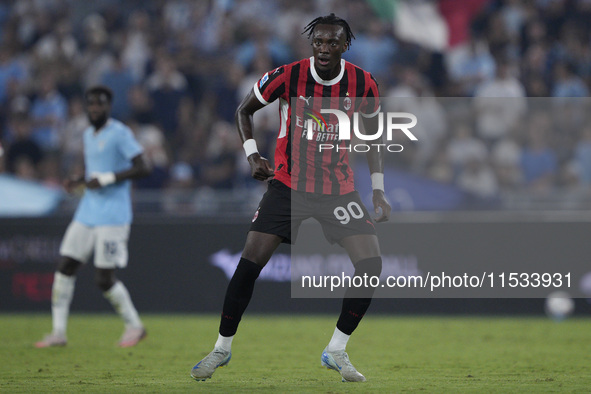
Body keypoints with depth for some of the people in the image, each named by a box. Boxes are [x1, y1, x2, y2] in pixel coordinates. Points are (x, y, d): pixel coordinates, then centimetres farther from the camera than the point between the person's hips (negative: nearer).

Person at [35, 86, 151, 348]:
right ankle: (58, 332, 5)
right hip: (87, 213, 8)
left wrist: (107, 179, -20)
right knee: (66, 267, 0)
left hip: (112, 216, -8)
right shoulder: (89, 134, 16)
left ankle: (134, 325, 11)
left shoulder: (120, 133, -9)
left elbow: (143, 168, -15)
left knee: (105, 279, -8)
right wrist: (78, 181, 7)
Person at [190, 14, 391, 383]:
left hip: (340, 188, 2)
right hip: (289, 184, -2)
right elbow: (244, 111, 5)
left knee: (371, 263, -14)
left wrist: (378, 190, 4)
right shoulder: (288, 76, -12)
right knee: (250, 262, -12)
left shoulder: (363, 84, -6)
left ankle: (337, 351, 2)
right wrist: (252, 154, -8)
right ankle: (222, 348, 6)